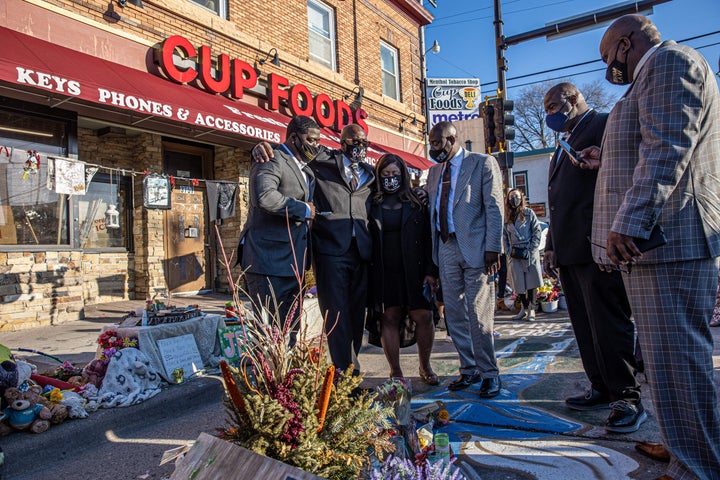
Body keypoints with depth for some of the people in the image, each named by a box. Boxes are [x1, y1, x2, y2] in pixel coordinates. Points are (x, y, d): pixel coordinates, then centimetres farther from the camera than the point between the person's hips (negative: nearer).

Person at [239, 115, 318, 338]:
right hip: (269, 260, -9)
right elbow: (265, 197, -28)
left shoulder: (305, 170, 20)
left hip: (292, 262, 9)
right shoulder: (273, 160, -9)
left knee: (290, 332, 12)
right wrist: (303, 209, -15)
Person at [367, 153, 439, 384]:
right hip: (384, 273, 0)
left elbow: (429, 238, 4)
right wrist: (370, 275, -3)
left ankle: (425, 366, 18)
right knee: (389, 319, 1)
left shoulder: (416, 202, 8)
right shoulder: (373, 204, 8)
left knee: (423, 316, -4)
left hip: (414, 271, 0)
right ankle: (395, 372, 14)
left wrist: (431, 271, -4)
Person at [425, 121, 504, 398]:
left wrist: (492, 248, -15)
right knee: (454, 315, 8)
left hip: (474, 249, -6)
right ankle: (469, 370, 22)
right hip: (446, 249, 6)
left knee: (478, 315, -4)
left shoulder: (483, 163, 0)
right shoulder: (434, 171, 17)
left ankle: (489, 374, 11)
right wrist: (434, 251, 9)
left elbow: (494, 207, -6)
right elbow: (434, 211, 15)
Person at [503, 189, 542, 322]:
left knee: (531, 281, -2)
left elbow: (537, 232, -2)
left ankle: (531, 309, 5)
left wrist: (531, 250, -9)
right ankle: (523, 308, 14)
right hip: (514, 254, 3)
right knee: (518, 282, 4)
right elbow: (504, 236, 13)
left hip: (529, 252, -3)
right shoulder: (507, 217, 12)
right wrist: (508, 251, 2)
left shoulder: (529, 213, 3)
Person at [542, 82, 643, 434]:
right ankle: (602, 389, 20)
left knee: (609, 324, -5)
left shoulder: (604, 125, -2)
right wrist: (552, 246, 20)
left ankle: (628, 398, 5)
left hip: (595, 246, -9)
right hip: (569, 250, 9)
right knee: (585, 326, 11)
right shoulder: (565, 144, 25)